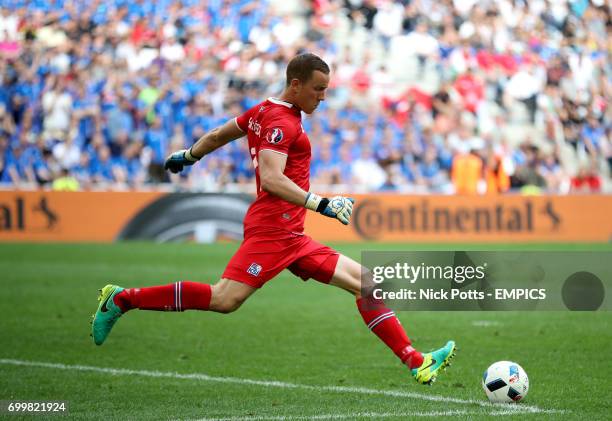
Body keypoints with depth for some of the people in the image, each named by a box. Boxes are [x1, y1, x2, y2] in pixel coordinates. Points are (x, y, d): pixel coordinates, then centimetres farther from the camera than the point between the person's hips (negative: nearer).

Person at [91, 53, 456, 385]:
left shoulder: (265, 111, 18)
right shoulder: (281, 122, -11)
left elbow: (216, 136, 29)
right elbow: (270, 179, -25)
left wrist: (187, 157, 46)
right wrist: (322, 204, -29)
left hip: (292, 236, 11)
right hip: (272, 227, -11)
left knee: (365, 281, 5)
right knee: (226, 299, -21)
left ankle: (418, 363, 2)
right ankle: (122, 299, -8)